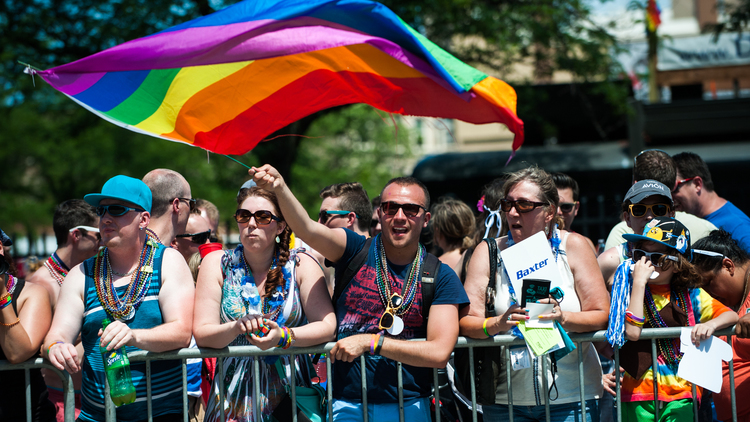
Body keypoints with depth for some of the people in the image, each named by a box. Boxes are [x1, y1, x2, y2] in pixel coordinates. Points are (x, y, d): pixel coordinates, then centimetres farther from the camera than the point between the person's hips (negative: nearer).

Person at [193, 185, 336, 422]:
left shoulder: (301, 265, 6)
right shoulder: (217, 264, 7)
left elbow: (327, 326, -5)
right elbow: (201, 334, -1)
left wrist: (283, 336, -20)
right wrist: (235, 328, -21)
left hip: (293, 394, 0)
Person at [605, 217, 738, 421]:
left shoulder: (690, 295, 8)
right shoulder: (630, 291, 1)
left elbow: (731, 315, 6)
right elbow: (632, 332, -16)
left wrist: (711, 324, -16)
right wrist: (639, 282, -14)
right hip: (639, 393, -1)